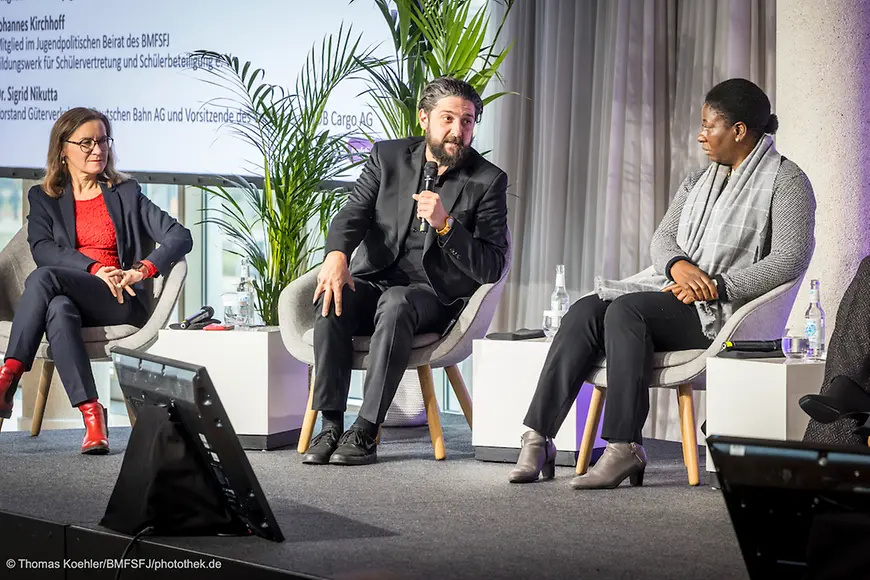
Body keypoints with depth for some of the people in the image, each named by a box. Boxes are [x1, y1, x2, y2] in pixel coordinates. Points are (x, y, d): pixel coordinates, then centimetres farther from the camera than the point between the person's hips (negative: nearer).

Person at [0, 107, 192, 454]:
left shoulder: (125, 193, 17)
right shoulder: (43, 198, 19)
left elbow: (180, 237, 7)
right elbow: (42, 249, 0)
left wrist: (143, 269, -12)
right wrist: (95, 269, -16)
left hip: (121, 301, -1)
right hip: (70, 296, 2)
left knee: (44, 278, -32)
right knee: (59, 308, -39)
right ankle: (91, 415, -49)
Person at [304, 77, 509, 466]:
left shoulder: (488, 181, 0)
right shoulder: (389, 157, 9)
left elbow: (492, 268, -7)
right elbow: (353, 214, -3)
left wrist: (444, 224, -22)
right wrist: (337, 254, -26)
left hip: (434, 295, -3)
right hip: (375, 279, 3)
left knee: (395, 303, -36)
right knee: (332, 298, -29)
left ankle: (366, 431, -35)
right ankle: (331, 426, -28)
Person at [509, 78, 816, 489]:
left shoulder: (786, 182, -1)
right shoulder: (698, 181, 23)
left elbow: (791, 259, -13)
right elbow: (662, 239, 13)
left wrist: (716, 285, -19)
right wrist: (679, 266, -12)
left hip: (720, 311, -7)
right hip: (671, 289, 7)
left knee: (626, 310, -32)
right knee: (585, 311, -18)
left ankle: (625, 448, -34)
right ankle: (537, 438, -26)